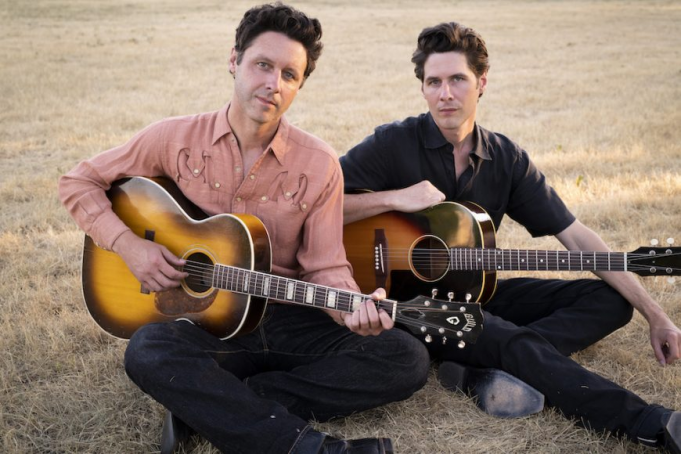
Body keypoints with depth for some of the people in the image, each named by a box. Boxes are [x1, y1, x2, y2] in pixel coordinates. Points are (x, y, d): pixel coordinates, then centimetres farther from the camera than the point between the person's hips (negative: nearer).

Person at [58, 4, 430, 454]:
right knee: (148, 351, -35)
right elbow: (79, 182, 8)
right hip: (204, 323, -1)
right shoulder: (176, 139, -2)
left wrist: (355, 308, -25)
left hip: (287, 322, 2)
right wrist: (128, 244, -9)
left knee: (407, 360, -20)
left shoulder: (319, 165, -4)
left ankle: (207, 404, -23)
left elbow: (325, 268, -3)